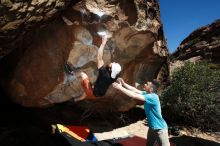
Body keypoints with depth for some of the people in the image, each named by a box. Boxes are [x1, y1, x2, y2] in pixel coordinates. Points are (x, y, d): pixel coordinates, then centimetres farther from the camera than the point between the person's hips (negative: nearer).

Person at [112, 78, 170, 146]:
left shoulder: (153, 97, -30)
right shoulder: (146, 94, -2)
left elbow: (134, 95, -34)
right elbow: (135, 90, -1)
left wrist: (120, 88, -31)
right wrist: (123, 84, -13)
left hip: (160, 129, -9)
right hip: (152, 128, 9)